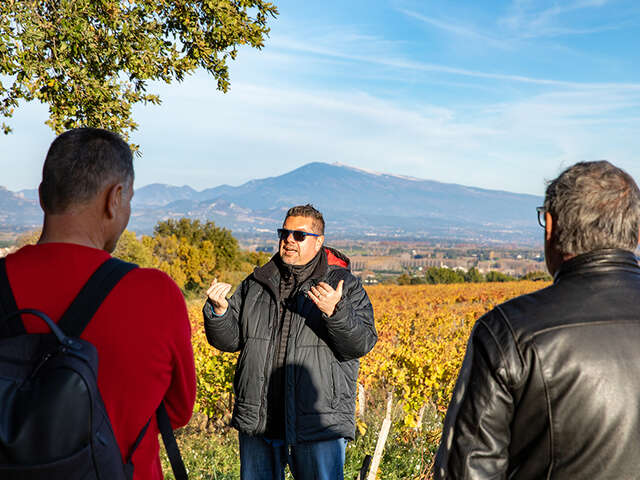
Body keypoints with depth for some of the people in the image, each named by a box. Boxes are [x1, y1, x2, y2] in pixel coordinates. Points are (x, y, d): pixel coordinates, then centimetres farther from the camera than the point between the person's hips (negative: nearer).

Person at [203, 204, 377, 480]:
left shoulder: (344, 284, 0)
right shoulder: (256, 284, 10)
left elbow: (362, 344, -10)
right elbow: (230, 340, 9)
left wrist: (335, 312, -27)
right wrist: (219, 310, -10)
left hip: (319, 424, -3)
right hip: (258, 419, 4)